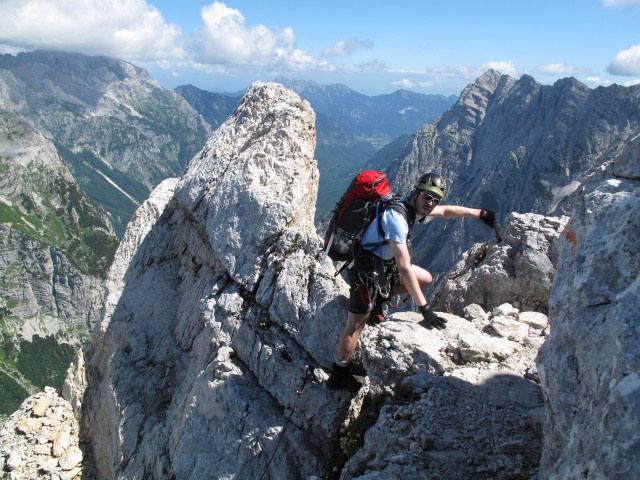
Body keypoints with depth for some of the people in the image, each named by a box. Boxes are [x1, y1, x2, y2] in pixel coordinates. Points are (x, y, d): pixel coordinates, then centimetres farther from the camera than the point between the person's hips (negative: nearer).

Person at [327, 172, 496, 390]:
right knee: (355, 326, -1)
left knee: (425, 279, 9)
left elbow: (446, 211, 19)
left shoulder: (414, 207, -1)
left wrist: (480, 213, 27)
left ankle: (377, 300, 16)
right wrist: (424, 308, -30)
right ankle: (338, 376, 15)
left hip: (385, 265, 9)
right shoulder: (396, 217, -29)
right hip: (366, 272, -9)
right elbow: (405, 268, -32)